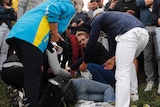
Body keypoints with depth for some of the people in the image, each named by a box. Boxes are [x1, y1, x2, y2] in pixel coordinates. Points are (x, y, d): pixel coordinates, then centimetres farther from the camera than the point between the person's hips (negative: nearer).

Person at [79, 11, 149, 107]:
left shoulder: (98, 19, 21)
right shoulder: (112, 16, 41)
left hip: (129, 35, -8)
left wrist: (85, 62, 28)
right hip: (144, 34, 8)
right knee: (128, 62, 32)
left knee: (122, 75, -6)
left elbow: (92, 42, 17)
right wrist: (114, 58, 35)